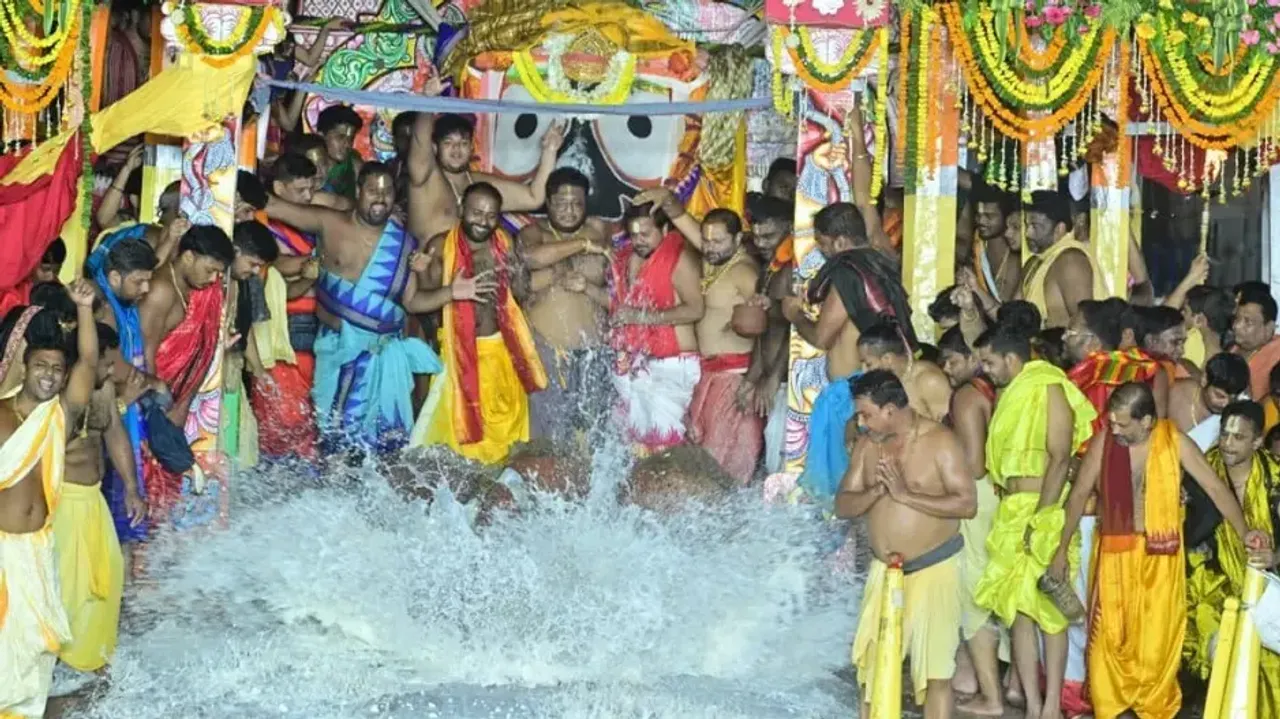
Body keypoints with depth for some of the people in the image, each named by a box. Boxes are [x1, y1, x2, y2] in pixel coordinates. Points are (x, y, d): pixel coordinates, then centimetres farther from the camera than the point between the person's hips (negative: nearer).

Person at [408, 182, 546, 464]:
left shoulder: (504, 244, 3)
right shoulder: (441, 247, -9)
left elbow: (523, 294, 8)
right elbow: (414, 300, -13)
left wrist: (516, 270, -13)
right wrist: (454, 291, -28)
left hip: (500, 350, 4)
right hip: (458, 352, -4)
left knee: (502, 431, 10)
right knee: (454, 427, -10)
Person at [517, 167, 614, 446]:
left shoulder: (598, 233, 7)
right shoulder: (534, 232, 2)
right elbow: (530, 256, -24)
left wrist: (588, 288, -12)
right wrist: (584, 245, -17)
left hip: (593, 351, 2)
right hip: (546, 348, -2)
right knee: (550, 434, -1)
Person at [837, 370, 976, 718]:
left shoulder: (939, 441, -13)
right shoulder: (867, 444, 3)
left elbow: (967, 504, -19)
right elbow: (843, 505, 3)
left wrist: (906, 494, -24)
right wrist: (876, 491, -18)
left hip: (933, 568, -5)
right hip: (884, 568, 5)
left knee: (935, 669, -3)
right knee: (870, 661, 7)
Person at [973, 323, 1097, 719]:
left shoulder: (1048, 387, -11)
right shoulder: (1011, 392, 15)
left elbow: (1060, 458, -17)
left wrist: (1040, 518, -21)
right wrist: (1013, 513, 9)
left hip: (1042, 510, -8)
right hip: (1010, 510, 8)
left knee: (1047, 607, -4)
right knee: (1016, 606, 5)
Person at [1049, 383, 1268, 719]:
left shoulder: (1174, 441, -9)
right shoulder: (1103, 442, -7)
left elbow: (1215, 487, -8)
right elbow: (1079, 495, 3)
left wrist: (1244, 532, -21)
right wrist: (1062, 548, 8)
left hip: (1161, 555, -1)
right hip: (1115, 552, 1)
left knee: (1157, 638, 5)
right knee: (1109, 637, 3)